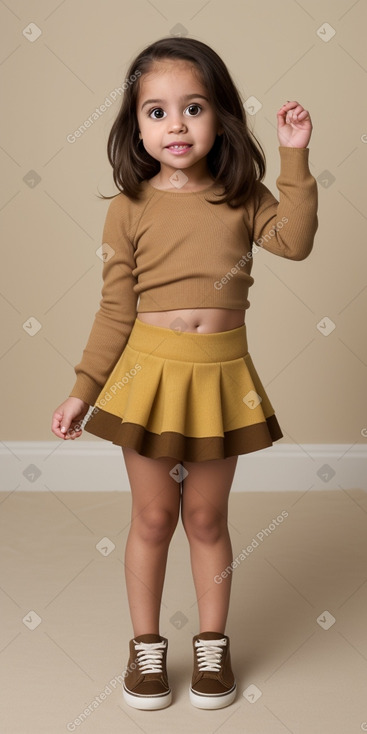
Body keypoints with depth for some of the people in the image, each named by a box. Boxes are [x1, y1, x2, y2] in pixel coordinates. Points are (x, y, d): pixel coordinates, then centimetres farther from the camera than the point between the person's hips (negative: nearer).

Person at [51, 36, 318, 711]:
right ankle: (146, 646, 29)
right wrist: (83, 391, -3)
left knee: (206, 517, 13)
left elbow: (294, 240, -15)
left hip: (222, 376, 1)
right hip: (149, 372, -1)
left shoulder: (242, 195, 2)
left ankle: (212, 644, 31)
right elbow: (115, 312, -1)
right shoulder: (129, 208, -3)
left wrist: (295, 159, -14)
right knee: (152, 518, 10)